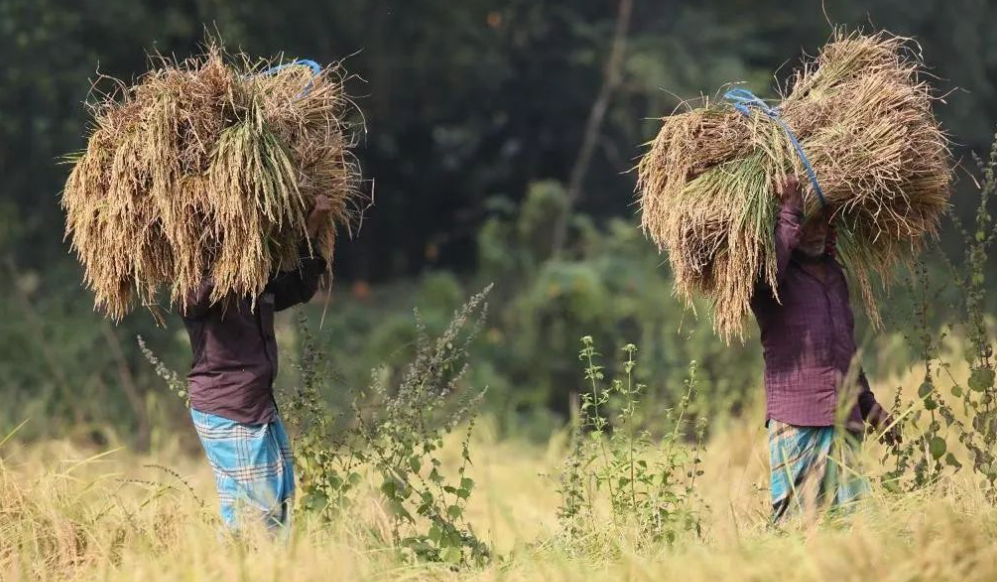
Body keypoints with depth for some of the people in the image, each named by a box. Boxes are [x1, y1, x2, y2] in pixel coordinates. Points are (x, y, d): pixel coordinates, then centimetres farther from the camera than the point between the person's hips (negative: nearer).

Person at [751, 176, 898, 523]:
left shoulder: (835, 275, 22)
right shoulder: (772, 278, 0)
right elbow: (769, 272, -29)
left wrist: (871, 408, 33)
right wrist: (790, 213, -26)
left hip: (845, 420, 6)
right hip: (796, 421, -6)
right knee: (796, 518, -10)